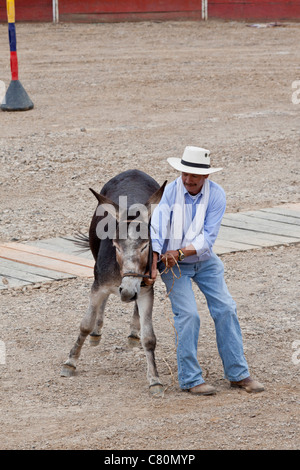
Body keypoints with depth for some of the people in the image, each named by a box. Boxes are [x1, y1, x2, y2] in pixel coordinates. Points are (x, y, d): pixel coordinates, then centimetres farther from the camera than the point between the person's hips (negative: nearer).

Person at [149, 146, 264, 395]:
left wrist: (181, 252, -30)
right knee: (188, 314, -15)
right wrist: (153, 266, -32)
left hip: (205, 260, 3)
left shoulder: (216, 195, -15)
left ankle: (238, 373, 8)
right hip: (173, 263, -3)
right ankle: (190, 379, -5)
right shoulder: (170, 192, -19)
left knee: (226, 309, -2)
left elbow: (207, 238, -18)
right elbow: (157, 230, -23)